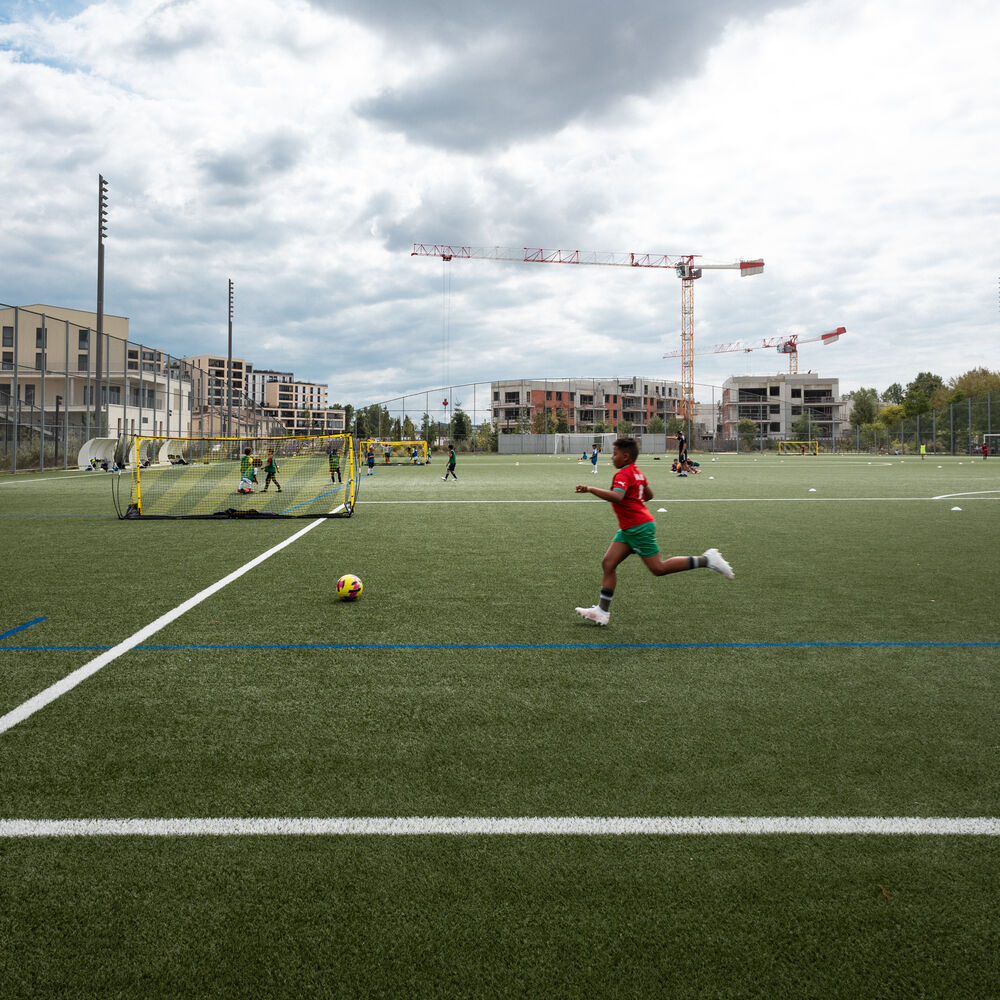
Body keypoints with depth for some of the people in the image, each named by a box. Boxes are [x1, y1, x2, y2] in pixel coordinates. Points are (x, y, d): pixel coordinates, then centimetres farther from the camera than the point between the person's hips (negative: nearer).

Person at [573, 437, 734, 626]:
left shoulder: (623, 474, -16)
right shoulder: (636, 472, 14)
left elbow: (617, 496, -35)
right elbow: (649, 495, 25)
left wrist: (591, 489, -34)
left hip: (639, 528, -10)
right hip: (629, 529, 10)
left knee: (659, 568, -5)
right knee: (608, 563, 3)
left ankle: (706, 560, 2)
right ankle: (602, 611, 3)